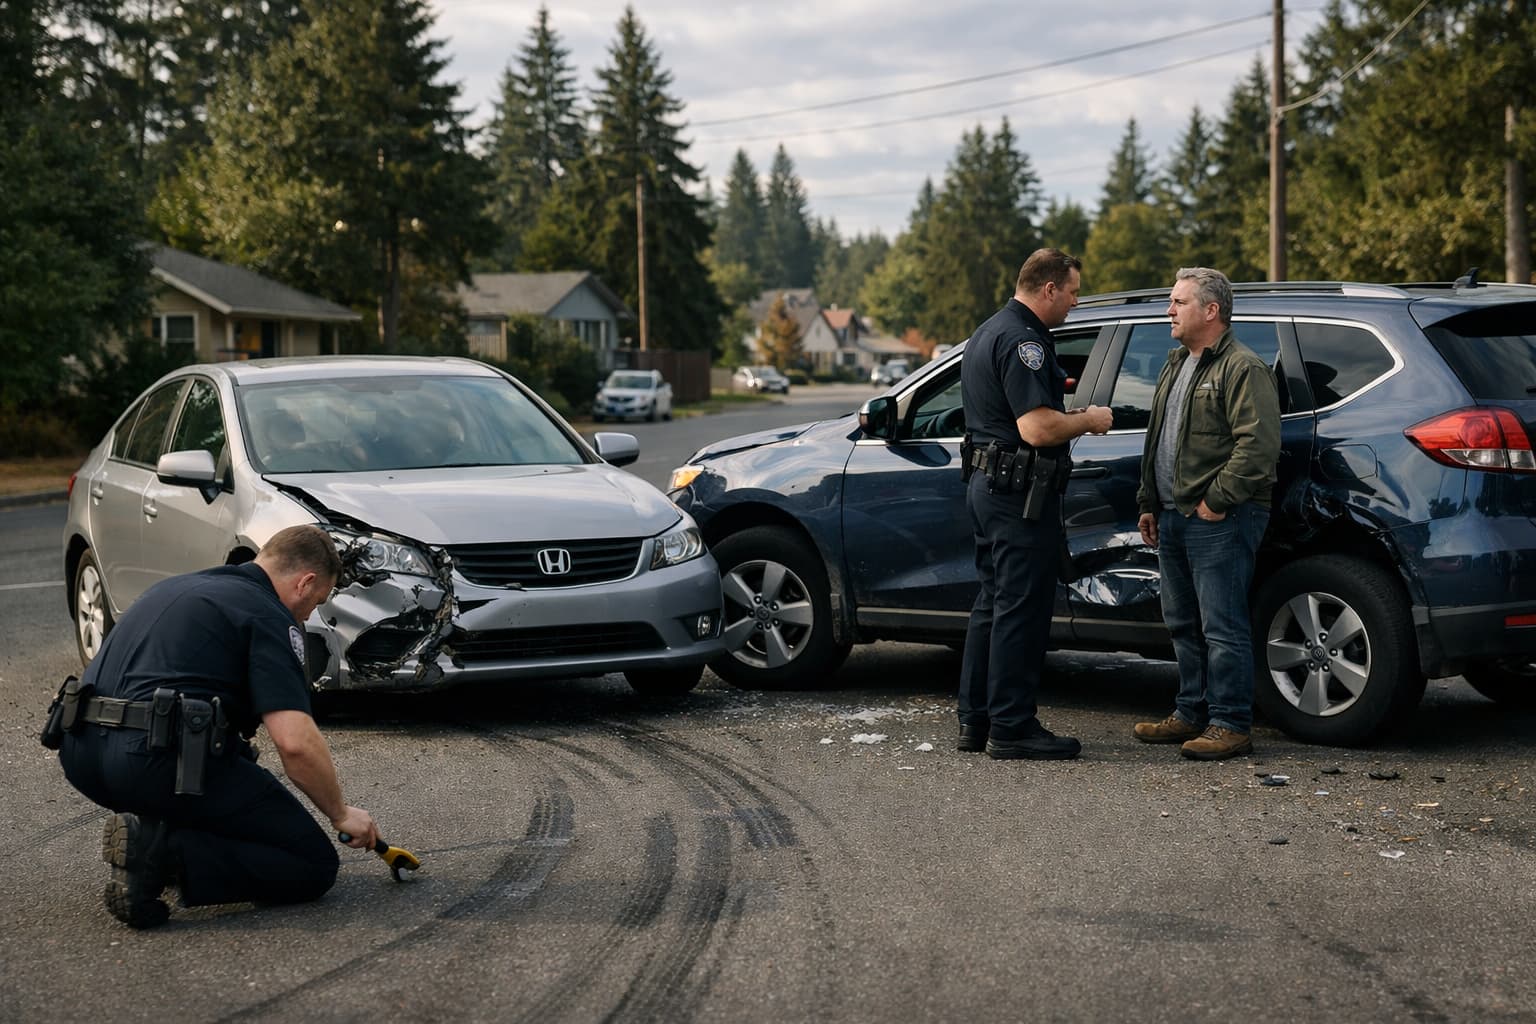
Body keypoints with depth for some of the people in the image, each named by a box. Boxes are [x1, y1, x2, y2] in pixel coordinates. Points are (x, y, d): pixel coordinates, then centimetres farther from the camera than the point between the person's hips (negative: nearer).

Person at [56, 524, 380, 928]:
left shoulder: (177, 586, 25)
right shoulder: (268, 616, -1)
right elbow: (295, 742, -12)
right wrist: (340, 814, 4)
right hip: (161, 764, -8)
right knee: (313, 864, 1)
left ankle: (150, 826, 15)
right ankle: (164, 855, -15)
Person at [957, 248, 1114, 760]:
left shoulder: (989, 333, 16)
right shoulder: (1023, 340, -18)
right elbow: (1037, 429, -25)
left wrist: (1072, 416, 20)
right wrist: (1089, 421, -9)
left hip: (987, 483, 10)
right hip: (1021, 491, -10)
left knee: (992, 604, 14)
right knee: (1021, 610, -4)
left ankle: (976, 720, 19)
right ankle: (1012, 728, 0)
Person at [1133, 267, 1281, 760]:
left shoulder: (1243, 369, -11)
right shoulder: (1176, 364, 19)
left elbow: (1259, 445, -21)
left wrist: (1216, 502, -19)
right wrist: (1149, 503, 23)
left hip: (1218, 521, -10)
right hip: (1174, 517, 10)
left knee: (1221, 627, -7)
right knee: (1183, 625, 15)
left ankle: (1230, 725, -3)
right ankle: (1191, 714, 24)